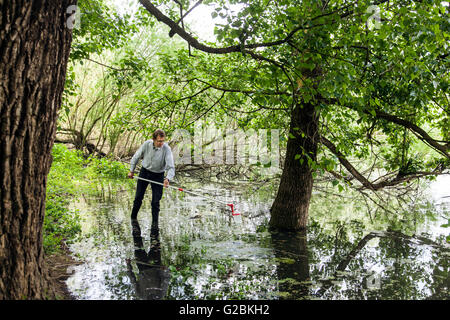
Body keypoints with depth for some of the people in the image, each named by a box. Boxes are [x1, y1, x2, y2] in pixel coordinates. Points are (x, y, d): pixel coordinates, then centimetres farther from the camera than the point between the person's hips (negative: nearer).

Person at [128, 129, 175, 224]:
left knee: (155, 201, -4)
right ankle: (133, 217, 34)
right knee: (138, 197, 13)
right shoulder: (147, 144, -17)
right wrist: (131, 171, 5)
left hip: (158, 175, -2)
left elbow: (171, 167, -30)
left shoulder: (166, 149, -24)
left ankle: (155, 223, 13)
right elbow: (136, 156, 0)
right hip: (145, 171, 2)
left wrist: (168, 179, -47)